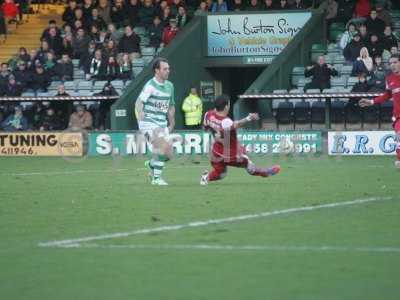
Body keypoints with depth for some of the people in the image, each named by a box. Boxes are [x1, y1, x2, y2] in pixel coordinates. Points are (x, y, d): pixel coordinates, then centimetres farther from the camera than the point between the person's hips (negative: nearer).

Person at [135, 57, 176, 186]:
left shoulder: (169, 86, 11)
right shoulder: (150, 85, -12)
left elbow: (171, 106, 22)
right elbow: (139, 103, -18)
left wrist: (171, 124, 20)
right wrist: (140, 118, -32)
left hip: (162, 124, 7)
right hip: (149, 122, -7)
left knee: (168, 154, 1)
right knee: (163, 145, -23)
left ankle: (152, 164, 32)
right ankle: (156, 178, -14)